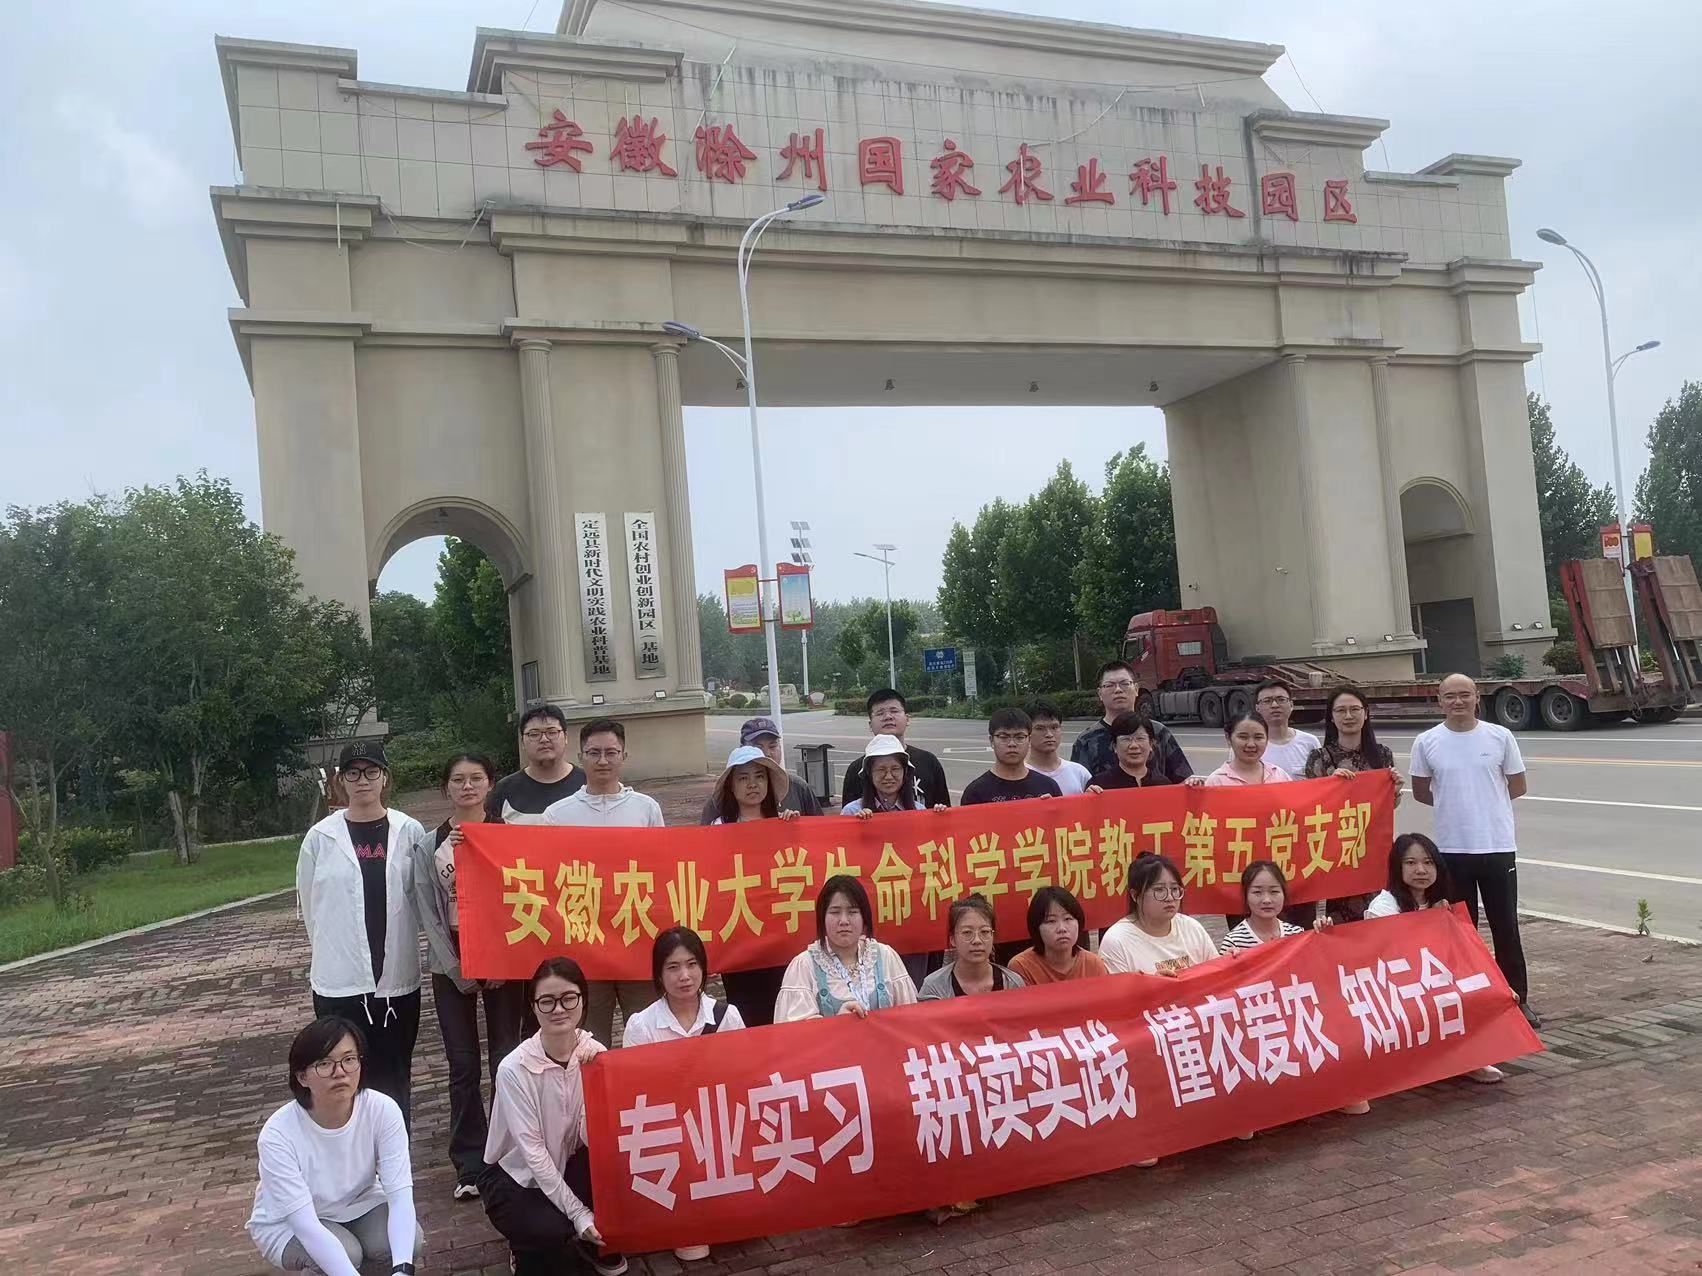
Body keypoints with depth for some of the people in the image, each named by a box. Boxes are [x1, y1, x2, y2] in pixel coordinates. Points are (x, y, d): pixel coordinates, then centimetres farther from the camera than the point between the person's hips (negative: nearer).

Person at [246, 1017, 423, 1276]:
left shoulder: (383, 1110, -25)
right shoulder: (278, 1134, -31)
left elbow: (400, 1194, -27)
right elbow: (305, 1224, -33)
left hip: (359, 1205, 2)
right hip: (287, 1222, -2)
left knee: (410, 1243, -24)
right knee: (345, 1254, -31)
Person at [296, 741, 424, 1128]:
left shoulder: (410, 832, -1)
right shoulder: (321, 837, -1)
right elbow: (309, 905, 9)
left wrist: (396, 946, 4)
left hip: (397, 977, 1)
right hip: (339, 980, 0)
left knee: (394, 1080, 10)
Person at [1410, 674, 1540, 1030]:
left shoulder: (1500, 737, -2)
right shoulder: (1427, 743, -2)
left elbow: (1517, 786, 6)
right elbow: (1421, 792, 9)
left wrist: (1477, 801, 7)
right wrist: (1455, 804, 5)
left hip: (1497, 846, 0)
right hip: (1451, 849, 0)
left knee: (1506, 927, 7)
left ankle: (1517, 998, 19)